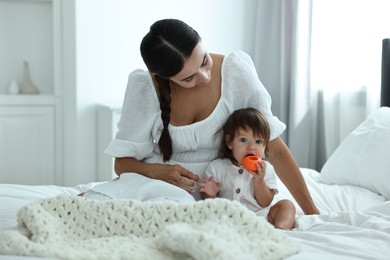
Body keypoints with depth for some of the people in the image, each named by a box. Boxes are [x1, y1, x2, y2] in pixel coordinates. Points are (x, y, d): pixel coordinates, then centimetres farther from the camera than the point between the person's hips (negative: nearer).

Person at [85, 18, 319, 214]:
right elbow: (122, 162, -3)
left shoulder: (236, 69, -12)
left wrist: (312, 212, -10)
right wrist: (156, 171, -25)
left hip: (210, 194, 4)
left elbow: (275, 148, -9)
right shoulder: (144, 86, -12)